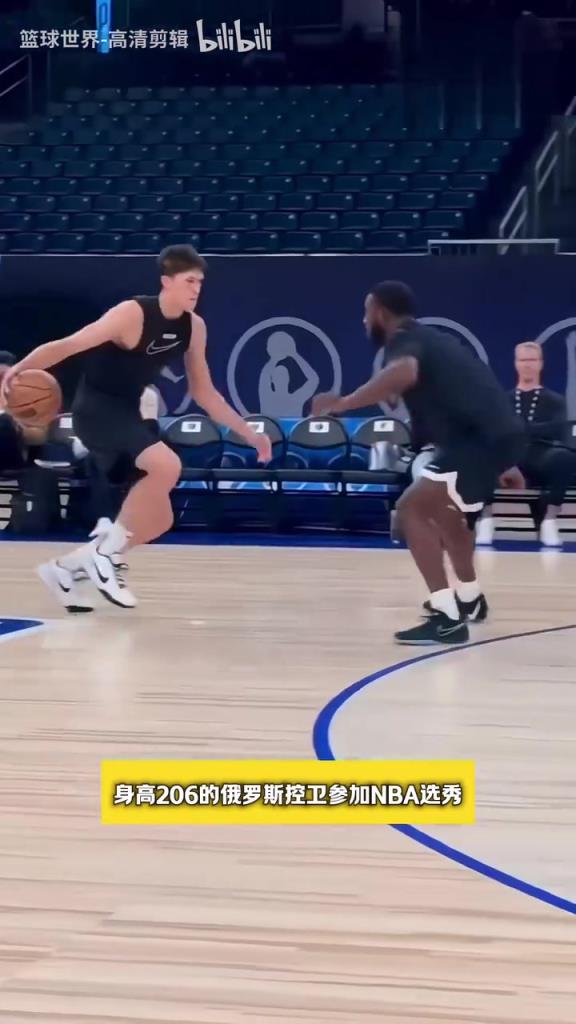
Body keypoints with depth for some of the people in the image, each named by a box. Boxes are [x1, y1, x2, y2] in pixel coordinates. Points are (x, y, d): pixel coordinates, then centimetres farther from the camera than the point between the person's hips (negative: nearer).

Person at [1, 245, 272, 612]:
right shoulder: (132, 314, -20)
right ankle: (106, 551, -17)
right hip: (96, 407, -9)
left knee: (159, 520, 7)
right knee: (167, 465, -32)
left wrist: (249, 433, 12)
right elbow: (67, 345, -23)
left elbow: (204, 392, 13)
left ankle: (64, 568, 19)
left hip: (127, 411, 9)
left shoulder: (194, 326, 2)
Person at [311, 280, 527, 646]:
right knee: (442, 506, 32)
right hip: (498, 431, 10)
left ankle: (447, 617, -16)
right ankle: (469, 598, 49)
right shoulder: (430, 339, 26)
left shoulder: (404, 339, -3)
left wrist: (345, 403, -27)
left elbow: (404, 372, -30)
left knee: (413, 508, -11)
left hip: (482, 437, -10)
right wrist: (503, 463, 39)